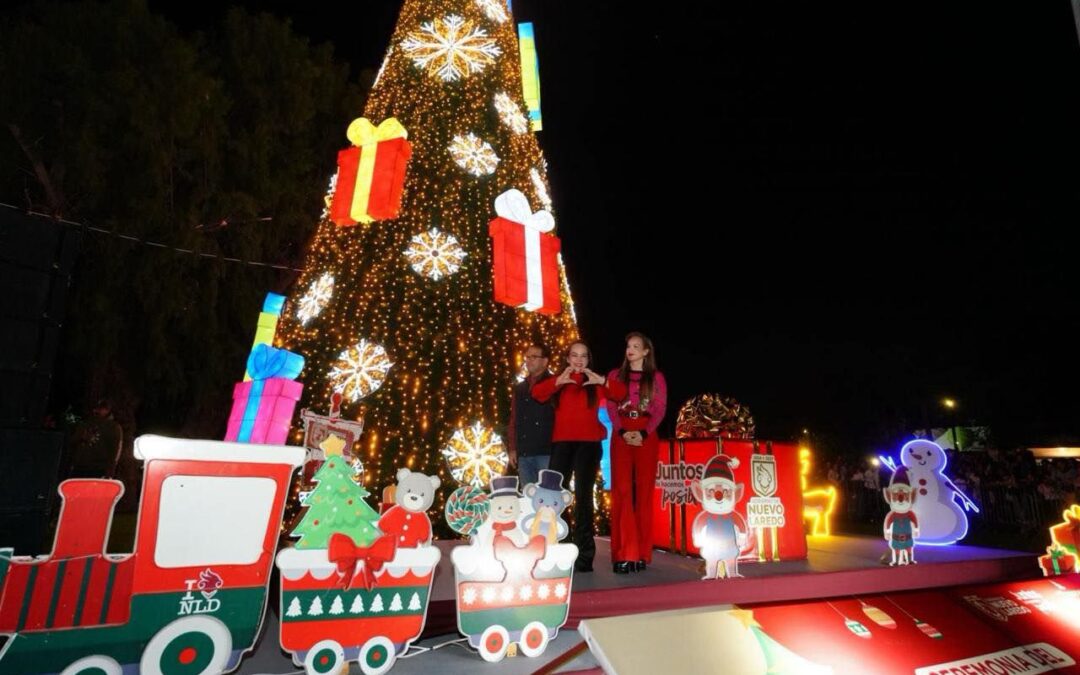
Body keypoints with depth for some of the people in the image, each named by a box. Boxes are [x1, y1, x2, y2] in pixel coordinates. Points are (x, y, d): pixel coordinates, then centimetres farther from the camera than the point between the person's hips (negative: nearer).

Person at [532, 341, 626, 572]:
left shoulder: (595, 383, 11)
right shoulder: (557, 382, 13)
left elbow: (621, 393, -3)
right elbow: (537, 393, -5)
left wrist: (602, 381, -21)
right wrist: (558, 381, -23)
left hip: (588, 443, -1)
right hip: (561, 443, 1)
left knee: (583, 496, 0)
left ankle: (584, 555, 3)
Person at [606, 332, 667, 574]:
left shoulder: (656, 377, 11)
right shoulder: (615, 375, 14)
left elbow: (660, 409, 2)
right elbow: (611, 408, 5)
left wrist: (643, 433, -13)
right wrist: (622, 432, -12)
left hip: (646, 436, 0)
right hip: (621, 435, 0)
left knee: (644, 490, -1)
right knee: (622, 490, -7)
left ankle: (641, 553, 4)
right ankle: (623, 554, -8)